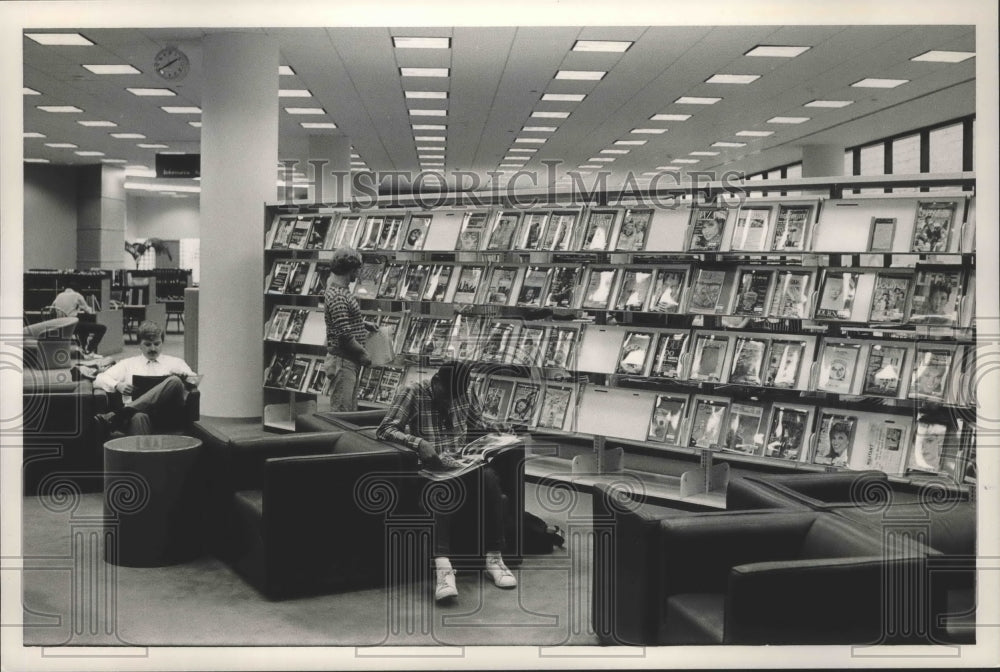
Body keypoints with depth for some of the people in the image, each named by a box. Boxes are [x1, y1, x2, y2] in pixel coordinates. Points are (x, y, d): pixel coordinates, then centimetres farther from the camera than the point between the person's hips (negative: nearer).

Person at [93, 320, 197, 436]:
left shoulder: (175, 362, 27)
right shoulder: (128, 364, 27)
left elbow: (195, 380, 16)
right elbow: (99, 380, 19)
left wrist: (182, 378, -8)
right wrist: (118, 386, -3)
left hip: (167, 413, 0)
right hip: (138, 410, 0)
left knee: (175, 381, -32)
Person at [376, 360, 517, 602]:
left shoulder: (466, 394, 7)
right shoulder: (413, 394, -7)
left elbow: (477, 421, 24)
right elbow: (385, 429, -14)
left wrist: (500, 428, 3)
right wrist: (418, 443, -30)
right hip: (430, 465, -4)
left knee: (489, 477, -28)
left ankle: (494, 557, -24)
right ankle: (442, 565, -50)